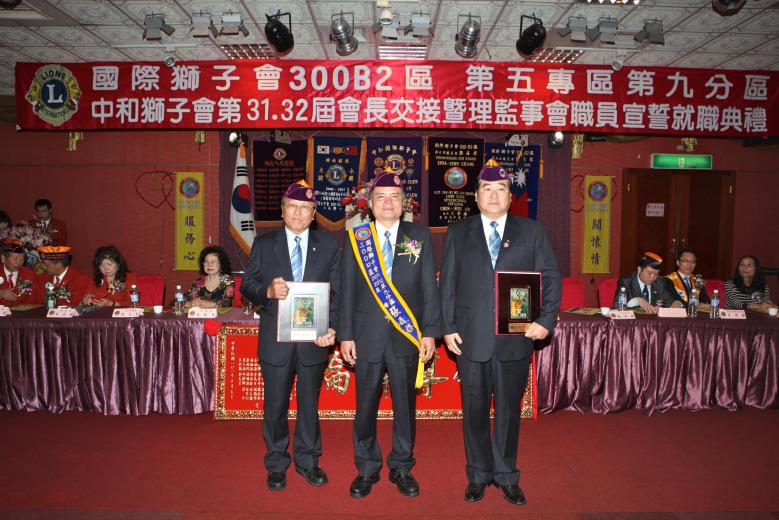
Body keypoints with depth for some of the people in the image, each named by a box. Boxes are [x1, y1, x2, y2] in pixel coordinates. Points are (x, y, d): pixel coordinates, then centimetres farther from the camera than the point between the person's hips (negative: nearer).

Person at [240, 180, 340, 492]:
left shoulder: (329, 245, 2)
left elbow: (337, 291, -1)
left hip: (314, 338, 0)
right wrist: (268, 291, -22)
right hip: (275, 338, 0)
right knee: (275, 404, 11)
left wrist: (332, 327, -14)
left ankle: (307, 460, 33)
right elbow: (247, 286, 0)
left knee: (309, 402, 14)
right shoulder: (263, 244, 2)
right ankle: (276, 463, 30)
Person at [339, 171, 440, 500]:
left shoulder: (420, 236, 4)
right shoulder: (356, 238, 3)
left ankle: (402, 467, 29)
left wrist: (430, 331, -3)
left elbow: (429, 287, 2)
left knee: (405, 404, 11)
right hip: (367, 335, 0)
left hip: (407, 336, 0)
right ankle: (367, 468, 27)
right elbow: (347, 290, 3)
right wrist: (345, 334, -1)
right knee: (365, 405, 9)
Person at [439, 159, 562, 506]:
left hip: (516, 338, 0)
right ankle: (478, 475, 28)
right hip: (470, 339, 0)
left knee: (509, 410, 12)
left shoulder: (532, 231, 5)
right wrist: (448, 328, -1)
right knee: (474, 410, 10)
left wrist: (546, 320, -8)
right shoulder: (458, 233, 6)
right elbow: (447, 284, 5)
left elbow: (551, 279, 4)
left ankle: (506, 476, 29)